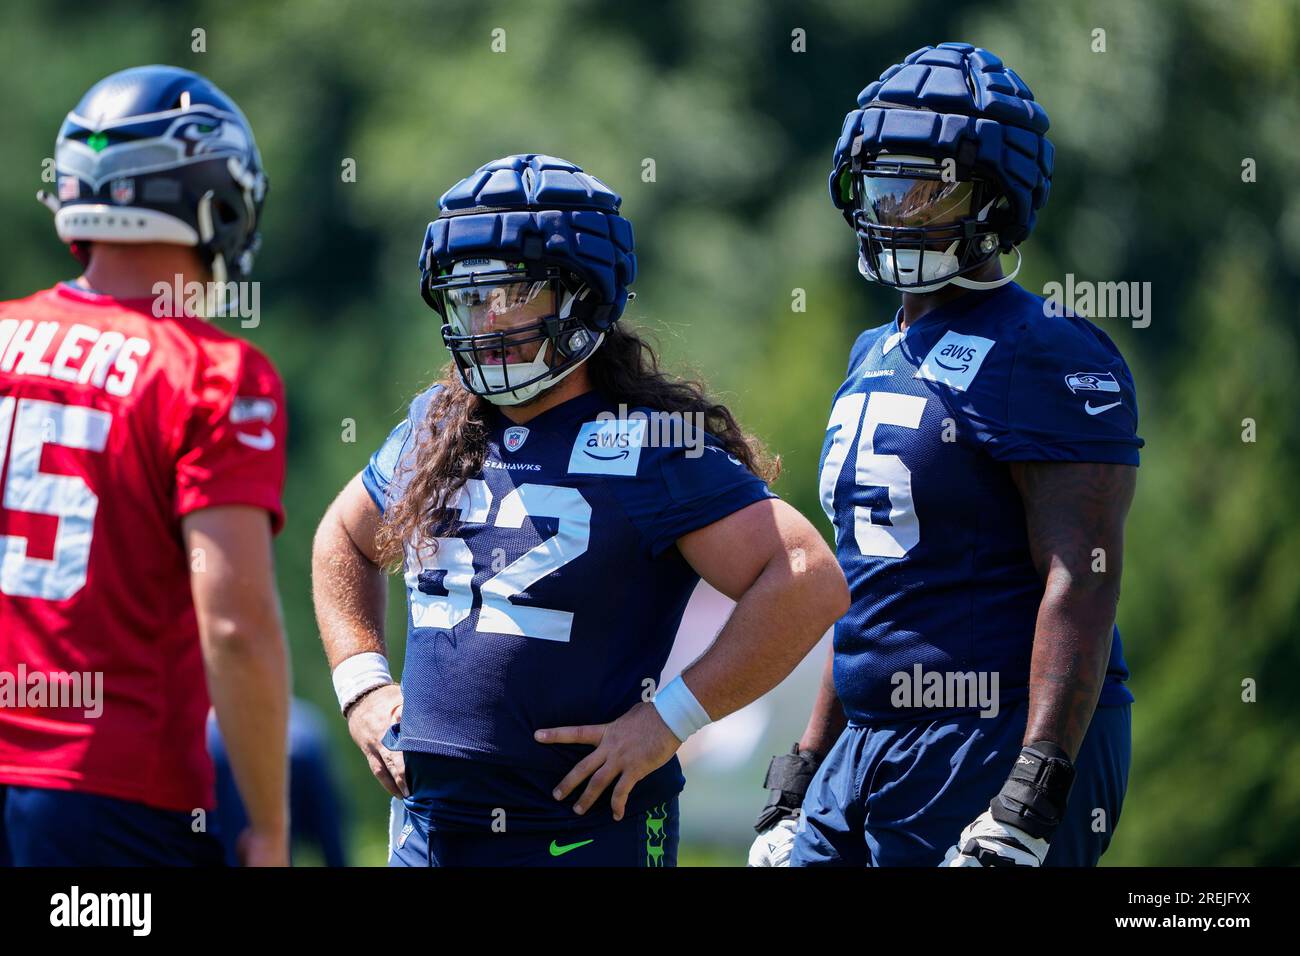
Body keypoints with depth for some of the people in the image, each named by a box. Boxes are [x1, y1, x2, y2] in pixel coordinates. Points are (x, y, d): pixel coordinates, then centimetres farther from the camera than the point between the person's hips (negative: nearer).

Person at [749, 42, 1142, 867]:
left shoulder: (1044, 358, -10)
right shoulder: (876, 359, 18)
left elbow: (1081, 582, -18)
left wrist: (1035, 792, -25)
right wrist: (802, 775, 21)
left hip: (998, 745, -9)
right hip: (869, 752, 9)